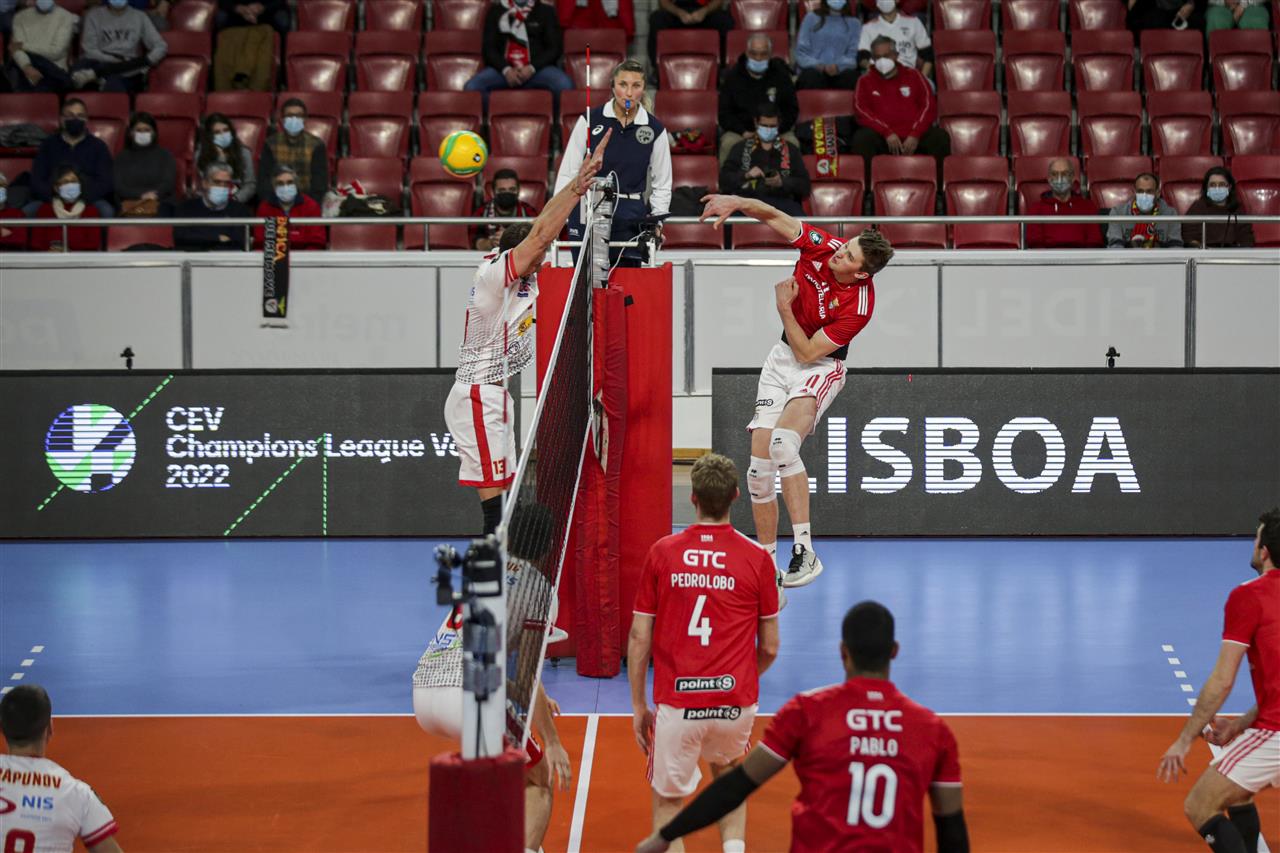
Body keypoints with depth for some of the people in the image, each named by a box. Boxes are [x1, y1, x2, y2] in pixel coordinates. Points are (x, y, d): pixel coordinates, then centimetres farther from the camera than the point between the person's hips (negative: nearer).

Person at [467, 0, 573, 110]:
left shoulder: (546, 11, 13)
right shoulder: (496, 10, 15)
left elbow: (555, 47, 5)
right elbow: (489, 48, 9)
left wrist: (532, 68, -13)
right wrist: (506, 70, -12)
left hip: (538, 67, -1)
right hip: (503, 68, 1)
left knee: (564, 85, -33)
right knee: (472, 87, -29)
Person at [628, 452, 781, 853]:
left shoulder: (661, 553, -3)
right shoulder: (757, 558, -4)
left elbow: (639, 639, 0)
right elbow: (770, 647, 3)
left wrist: (638, 707, 9)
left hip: (676, 701, -1)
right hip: (736, 700, 1)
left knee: (668, 801, 11)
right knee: (727, 774, 30)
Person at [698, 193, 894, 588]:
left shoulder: (859, 305, -26)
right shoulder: (822, 245, -15)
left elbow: (807, 353, -22)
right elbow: (774, 217, -8)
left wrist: (784, 307, -22)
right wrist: (738, 202, -25)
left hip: (820, 367, -6)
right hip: (781, 359, 6)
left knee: (783, 441, -33)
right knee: (759, 465, -1)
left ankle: (804, 551, -34)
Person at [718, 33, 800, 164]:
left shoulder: (781, 75, 5)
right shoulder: (732, 76, 3)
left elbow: (791, 109, 7)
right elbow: (724, 113, 3)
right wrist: (744, 132, -13)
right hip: (740, 130, -1)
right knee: (729, 144, -34)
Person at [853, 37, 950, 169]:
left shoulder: (913, 75, 17)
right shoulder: (866, 81, 15)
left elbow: (929, 105, 7)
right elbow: (861, 110, 0)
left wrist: (915, 134, -9)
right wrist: (887, 133, -14)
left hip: (914, 137, 1)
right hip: (882, 138, -1)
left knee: (941, 137, -28)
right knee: (862, 139, -33)